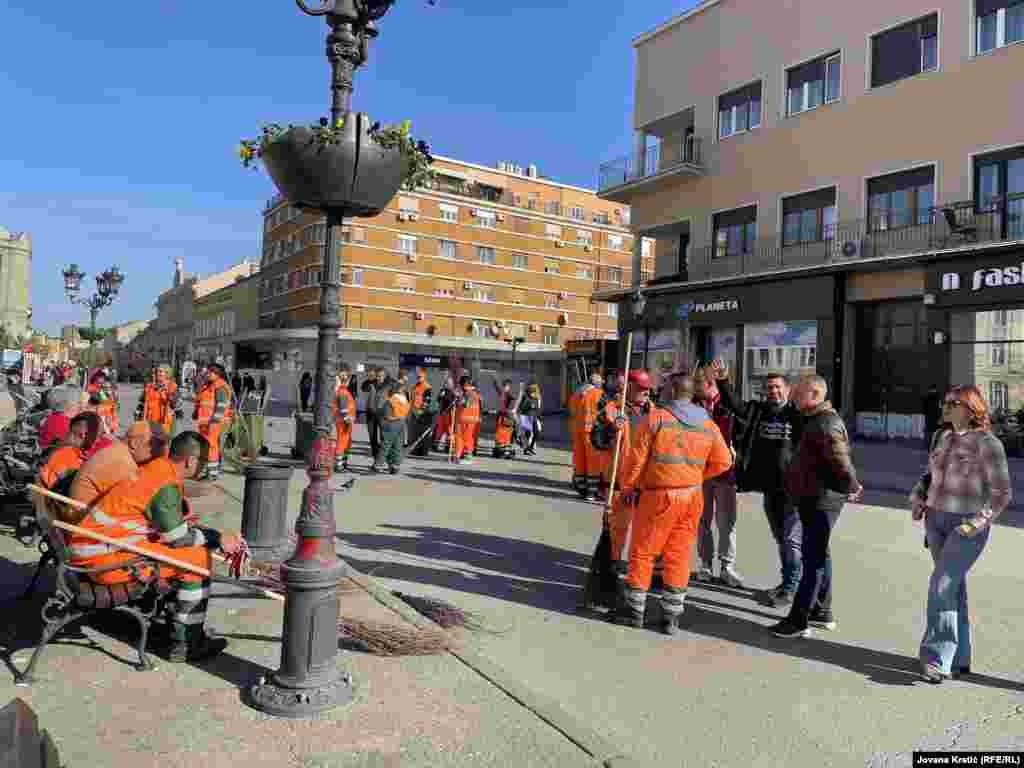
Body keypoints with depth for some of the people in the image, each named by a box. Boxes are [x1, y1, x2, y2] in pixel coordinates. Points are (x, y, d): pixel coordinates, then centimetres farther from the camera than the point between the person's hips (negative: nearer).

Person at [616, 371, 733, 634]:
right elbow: (723, 462, 7)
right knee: (679, 555, 12)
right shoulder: (708, 424, 3)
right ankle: (671, 617, 18)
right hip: (692, 496, 4)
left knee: (642, 552, 9)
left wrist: (628, 487, 3)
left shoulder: (656, 418, -11)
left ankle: (634, 609, 18)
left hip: (658, 494, -4)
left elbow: (637, 457, -9)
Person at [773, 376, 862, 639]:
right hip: (814, 499, 11)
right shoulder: (816, 420, 15)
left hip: (821, 501, -11)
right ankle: (822, 612, 30)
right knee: (818, 555, 18)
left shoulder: (825, 424, -20)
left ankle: (799, 621, -2)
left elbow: (840, 460, -27)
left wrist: (851, 487, -15)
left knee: (813, 558, -6)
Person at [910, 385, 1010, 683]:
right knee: (954, 589, 13)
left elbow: (1002, 492, -10)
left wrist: (978, 522, -19)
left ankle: (937, 658, -7)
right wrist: (917, 498, 5)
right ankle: (959, 659, 23)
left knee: (942, 586, -13)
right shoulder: (942, 438, 9)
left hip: (967, 526, -6)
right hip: (936, 520, 6)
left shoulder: (987, 443, -10)